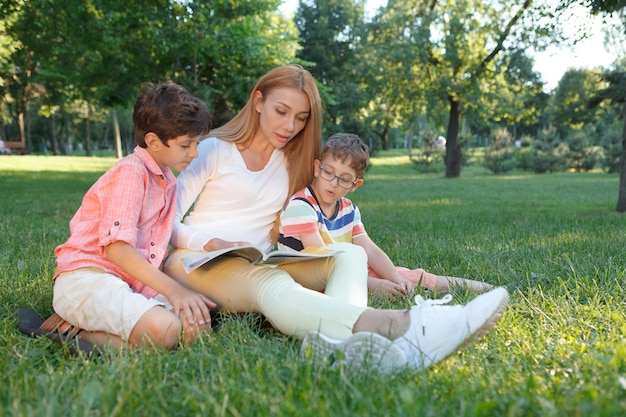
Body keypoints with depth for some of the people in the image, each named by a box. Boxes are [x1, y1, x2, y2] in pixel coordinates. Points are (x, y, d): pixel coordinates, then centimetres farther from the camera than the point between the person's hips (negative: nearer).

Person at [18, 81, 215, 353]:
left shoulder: (167, 181, 18)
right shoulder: (131, 171, -9)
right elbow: (116, 247, -18)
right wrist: (171, 288, -21)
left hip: (133, 282, 9)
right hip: (86, 277, -9)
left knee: (197, 325, -14)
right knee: (164, 330, -32)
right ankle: (70, 329, -11)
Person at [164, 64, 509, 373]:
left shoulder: (292, 165, 16)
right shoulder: (213, 150, 2)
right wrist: (215, 244, -21)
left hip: (259, 264, 5)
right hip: (195, 260, -5)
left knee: (348, 254, -22)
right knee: (271, 285, -39)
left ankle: (343, 342, -57)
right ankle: (402, 326, -66)